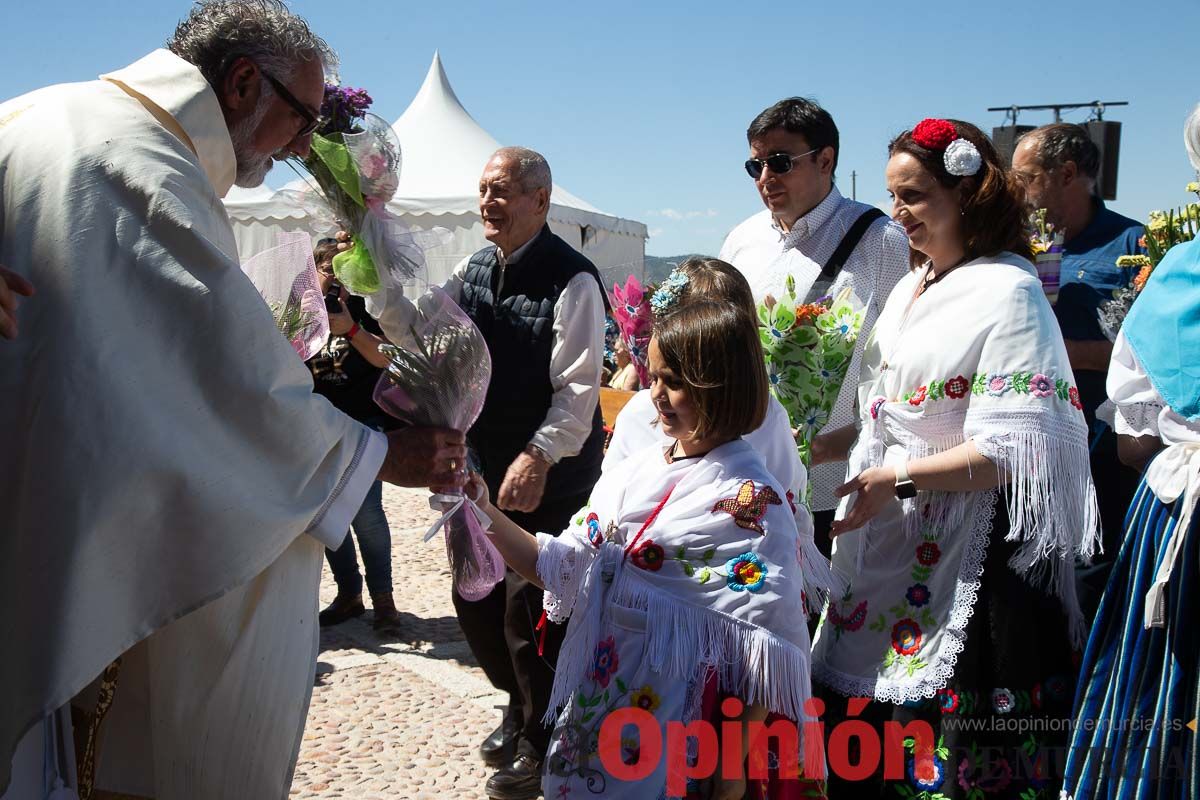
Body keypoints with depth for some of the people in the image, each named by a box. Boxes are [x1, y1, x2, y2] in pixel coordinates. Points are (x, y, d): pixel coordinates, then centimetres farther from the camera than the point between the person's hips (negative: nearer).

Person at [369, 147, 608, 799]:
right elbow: (414, 329, 4)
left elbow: (578, 387, -19)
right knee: (475, 598, 16)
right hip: (484, 467, 8)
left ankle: (541, 743, 24)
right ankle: (520, 706, 41)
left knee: (529, 611, -1)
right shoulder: (474, 271, 9)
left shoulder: (571, 280, -15)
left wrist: (538, 457, -25)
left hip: (550, 477, -7)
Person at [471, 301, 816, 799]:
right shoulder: (637, 469, 3)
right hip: (592, 708, 6)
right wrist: (484, 512, -9)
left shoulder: (751, 501, -16)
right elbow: (557, 567, 4)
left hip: (672, 737, -6)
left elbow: (763, 647, -17)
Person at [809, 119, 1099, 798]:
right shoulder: (910, 290, 14)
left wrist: (899, 478, -19)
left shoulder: (1008, 292, -12)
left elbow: (1010, 449, -19)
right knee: (865, 719, 13)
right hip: (887, 533, 8)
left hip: (963, 552, -8)